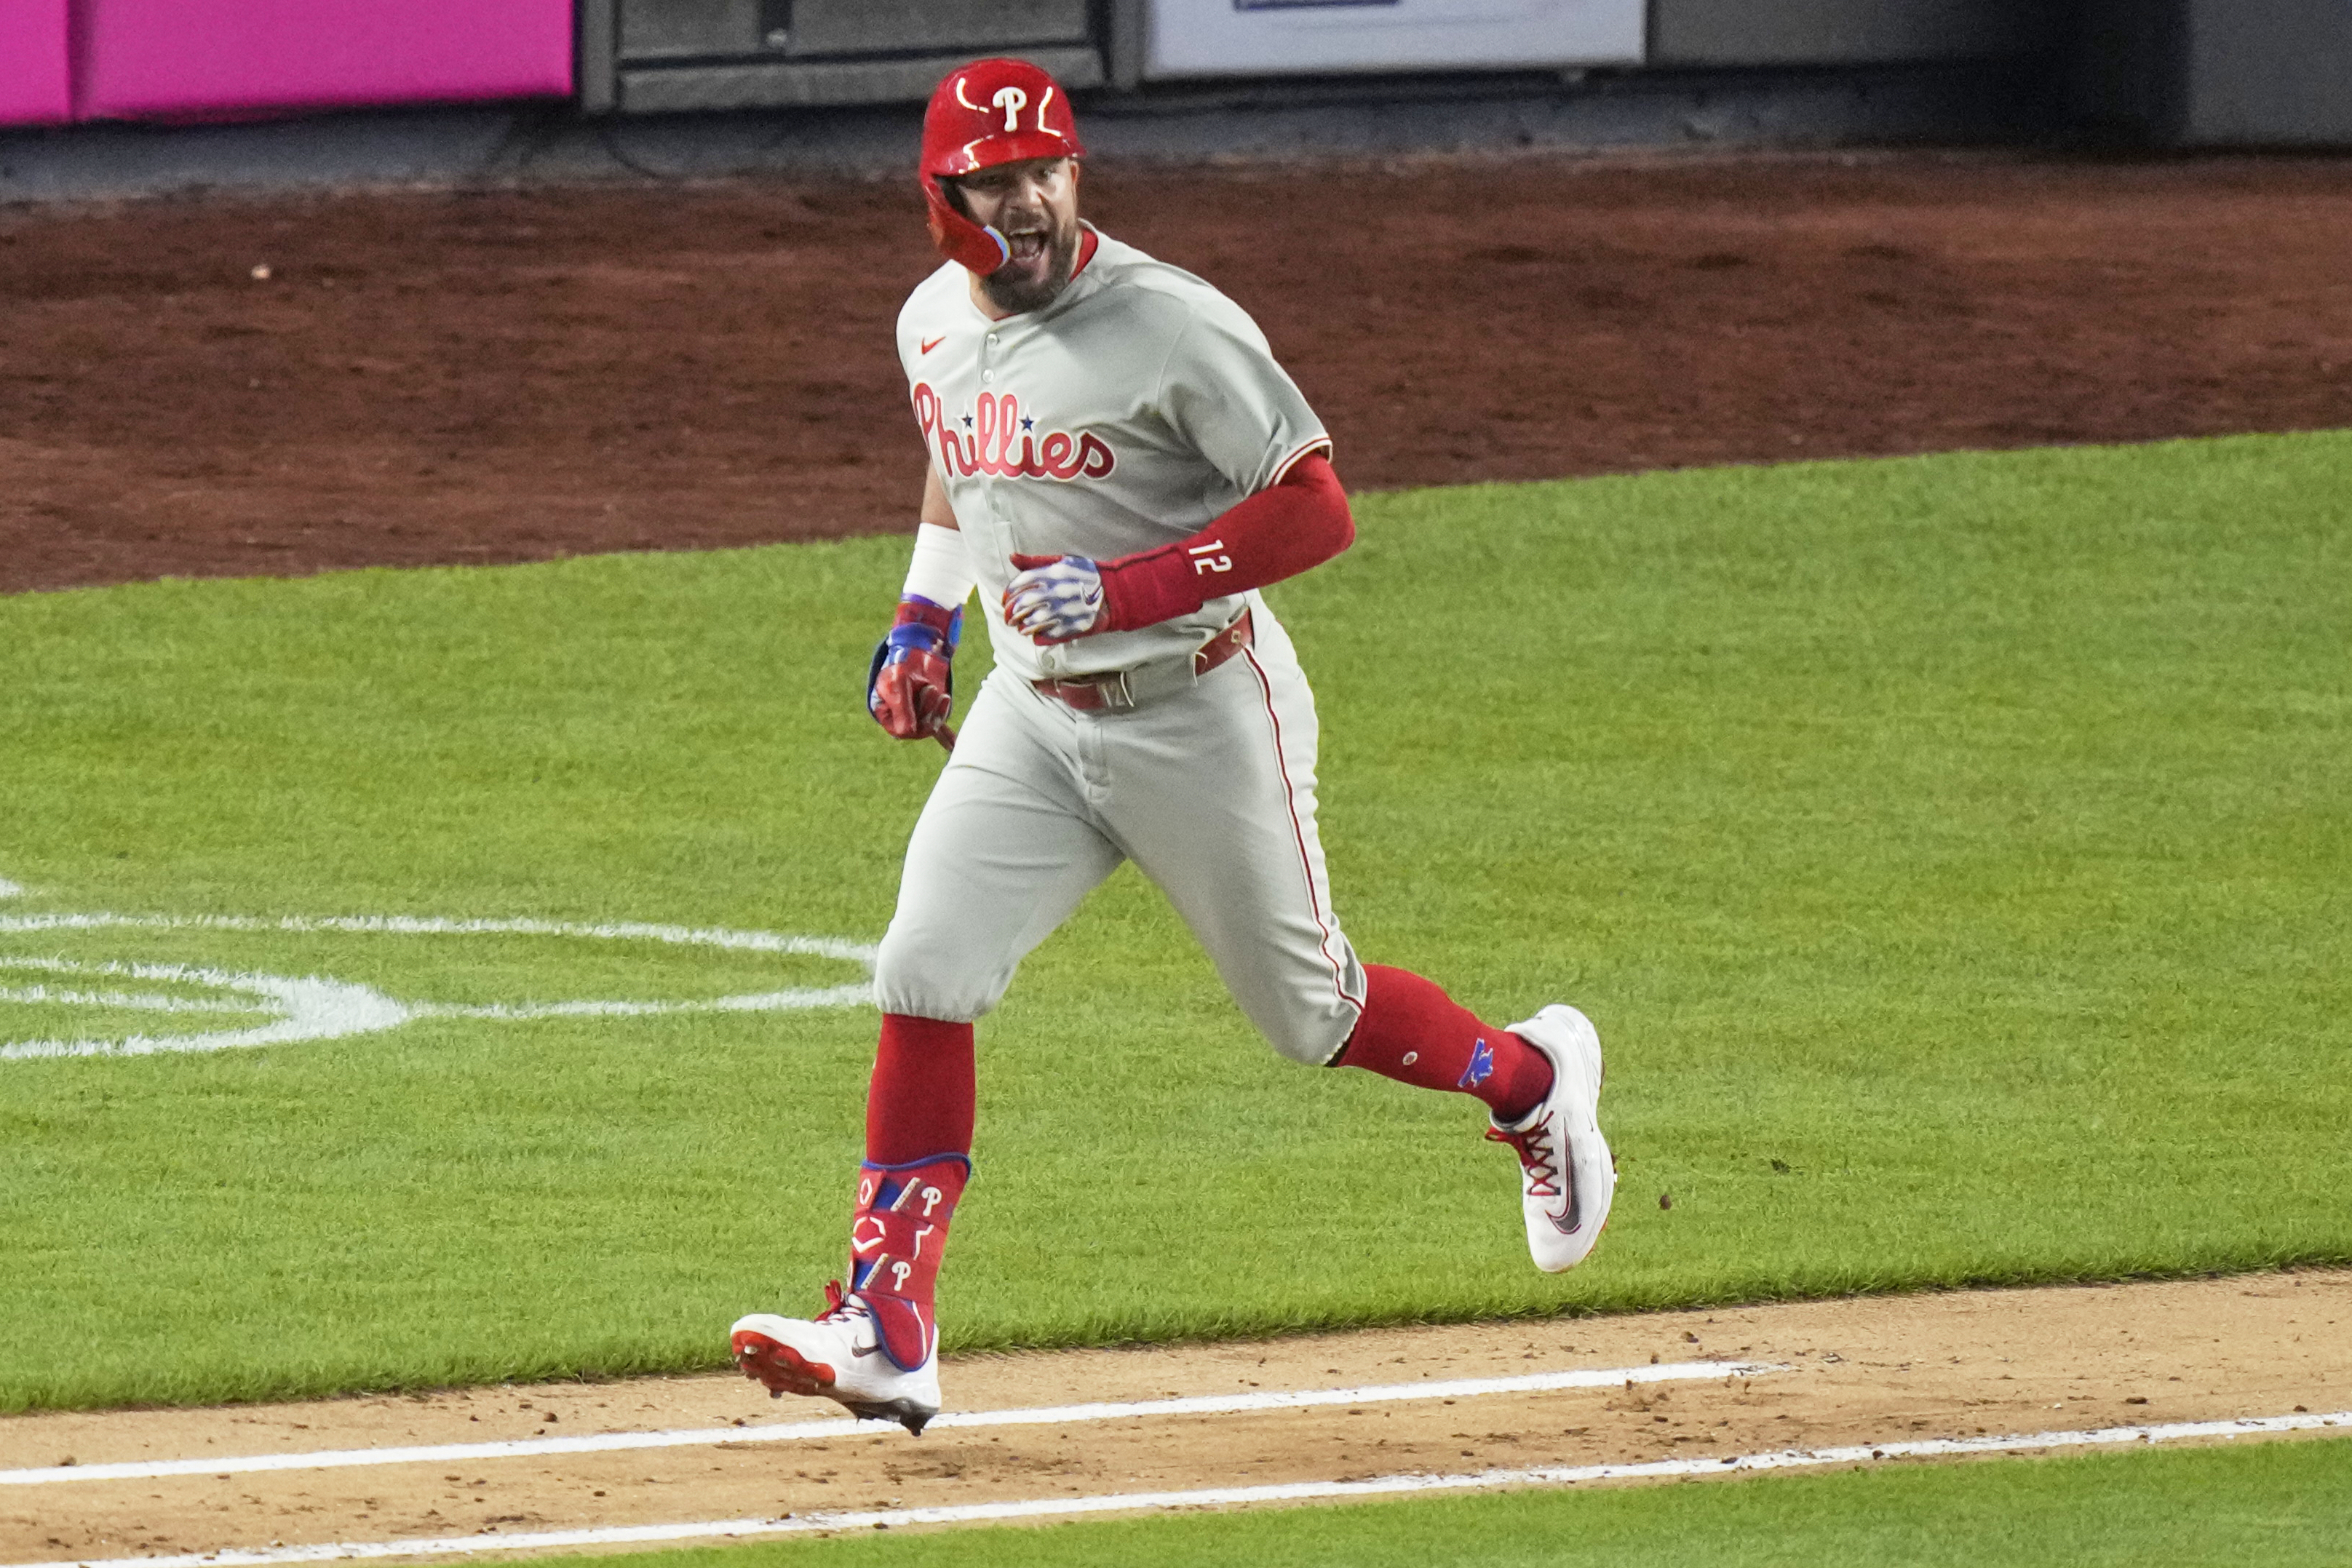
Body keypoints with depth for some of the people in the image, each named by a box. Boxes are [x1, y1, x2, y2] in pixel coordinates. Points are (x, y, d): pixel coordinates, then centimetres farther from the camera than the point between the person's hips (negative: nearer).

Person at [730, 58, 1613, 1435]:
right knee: (924, 975, -12)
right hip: (1032, 714, 6)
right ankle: (888, 1337, -14)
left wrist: (1128, 589, -28)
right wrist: (923, 622, 13)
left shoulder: (1172, 326, -21)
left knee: (1306, 1010, 9)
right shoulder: (936, 323, 2)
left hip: (1201, 712, -6)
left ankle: (1531, 1080, 41)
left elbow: (1318, 508, -21)